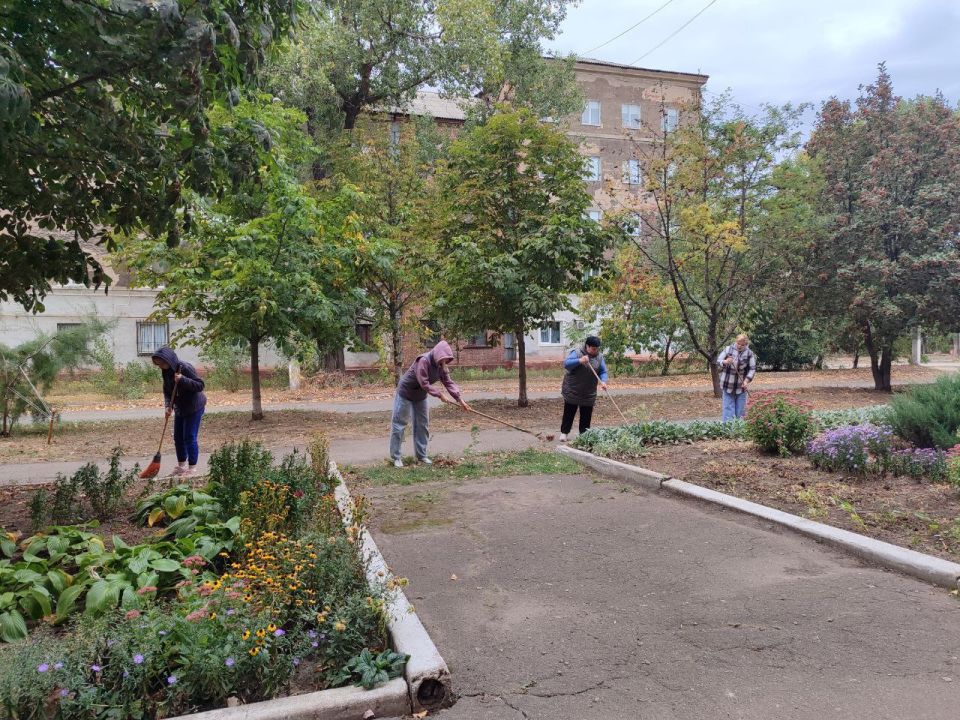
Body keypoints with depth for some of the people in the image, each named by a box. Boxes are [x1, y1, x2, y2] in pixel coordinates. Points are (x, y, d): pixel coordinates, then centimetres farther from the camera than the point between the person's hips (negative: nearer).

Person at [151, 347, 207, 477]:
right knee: (178, 437, 12)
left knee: (190, 437, -6)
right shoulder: (166, 371, 1)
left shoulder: (185, 368, -22)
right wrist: (168, 405, -8)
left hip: (194, 408, -8)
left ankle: (192, 468, 4)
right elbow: (167, 391, 8)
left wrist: (183, 380, -36)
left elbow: (200, 385, -25)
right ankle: (181, 465, 26)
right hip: (180, 408, 8)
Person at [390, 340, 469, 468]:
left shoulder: (441, 366, -6)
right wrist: (440, 395, -29)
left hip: (420, 396, 8)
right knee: (399, 424, -2)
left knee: (423, 425, 9)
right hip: (405, 393, -8)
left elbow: (449, 382, -9)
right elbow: (424, 383, -32)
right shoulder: (423, 361, -30)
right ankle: (395, 457, 5)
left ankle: (421, 455, 19)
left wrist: (459, 399, -18)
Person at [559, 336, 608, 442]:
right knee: (569, 413, 5)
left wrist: (603, 381, -17)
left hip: (589, 394, 4)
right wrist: (579, 361, -38)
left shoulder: (599, 357, 3)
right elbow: (566, 364, -23)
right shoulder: (577, 353, -12)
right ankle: (564, 432, 16)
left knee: (586, 416, 8)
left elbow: (603, 371, 4)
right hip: (572, 391, -4)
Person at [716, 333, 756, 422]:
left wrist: (747, 380, -13)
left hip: (741, 386, 1)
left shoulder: (749, 353, -3)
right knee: (728, 408, 1)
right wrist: (725, 362, -25)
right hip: (728, 385, -1)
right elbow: (718, 360, -2)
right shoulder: (728, 349, -4)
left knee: (740, 410, 9)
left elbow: (752, 369, 0)